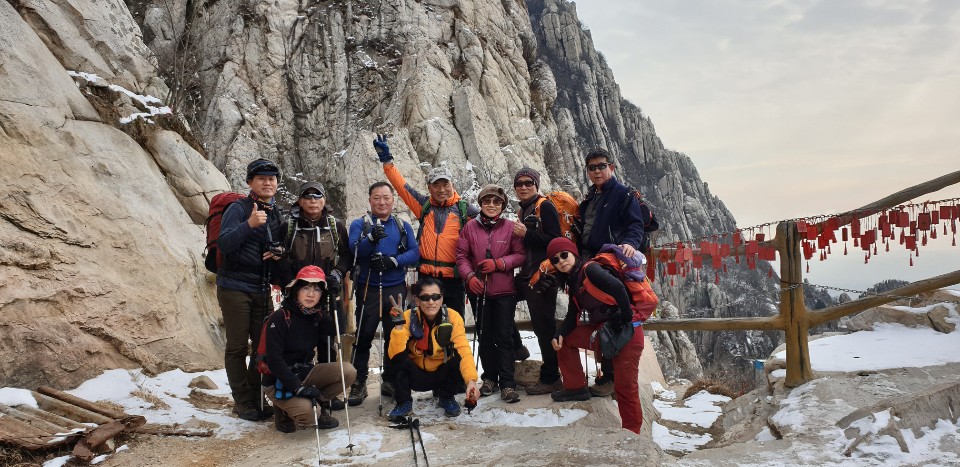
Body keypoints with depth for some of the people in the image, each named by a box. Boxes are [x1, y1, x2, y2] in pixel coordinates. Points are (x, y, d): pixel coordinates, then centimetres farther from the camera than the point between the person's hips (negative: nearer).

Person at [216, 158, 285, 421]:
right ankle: (242, 401, 12)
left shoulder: (277, 213, 10)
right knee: (238, 347, 2)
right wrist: (249, 224, -34)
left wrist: (279, 252, -3)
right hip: (235, 288, -5)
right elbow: (223, 244, -20)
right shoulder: (238, 209, -8)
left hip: (263, 289, 6)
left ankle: (256, 397, 21)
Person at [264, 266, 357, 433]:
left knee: (348, 371, -11)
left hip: (304, 372, 6)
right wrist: (297, 387, -28)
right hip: (279, 380, -6)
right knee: (305, 412, -30)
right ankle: (284, 410, 3)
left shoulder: (317, 316, 1)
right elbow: (274, 360, -22)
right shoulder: (279, 318, -19)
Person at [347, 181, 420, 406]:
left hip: (396, 289, 3)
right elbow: (354, 251, -13)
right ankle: (358, 383, 8)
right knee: (363, 336, -2)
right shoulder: (359, 225, 4)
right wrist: (372, 238, -32)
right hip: (368, 289, -2)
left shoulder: (403, 226, 11)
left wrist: (393, 261, -18)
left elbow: (414, 252, -1)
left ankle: (390, 380, 23)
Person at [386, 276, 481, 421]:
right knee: (399, 359, -29)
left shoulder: (453, 317, -18)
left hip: (442, 374, 1)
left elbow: (464, 351, -29)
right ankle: (404, 402, -3)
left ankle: (447, 397, 3)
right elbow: (396, 354, -28)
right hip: (416, 376, -1)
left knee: (460, 359, -28)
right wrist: (399, 325, -41)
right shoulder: (409, 317, -19)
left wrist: (471, 380, -44)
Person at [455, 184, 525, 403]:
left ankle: (507, 383, 6)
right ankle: (489, 378, 25)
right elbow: (461, 255, 2)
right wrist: (469, 276, -12)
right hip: (479, 290, 2)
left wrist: (499, 263, -16)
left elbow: (520, 255, -3)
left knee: (504, 336, 0)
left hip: (504, 291, -2)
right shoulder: (470, 227, 1)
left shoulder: (510, 227, -3)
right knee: (485, 336, 12)